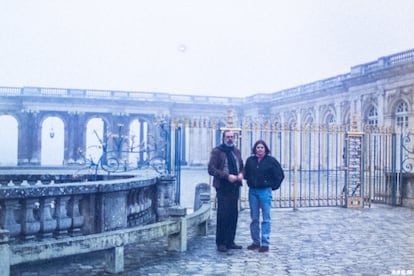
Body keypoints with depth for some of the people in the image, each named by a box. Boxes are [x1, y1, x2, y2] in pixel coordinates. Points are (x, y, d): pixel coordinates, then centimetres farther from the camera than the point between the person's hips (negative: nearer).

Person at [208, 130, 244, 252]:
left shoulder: (236, 151, 16)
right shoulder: (217, 151, -4)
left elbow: (241, 166, 24)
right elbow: (211, 169, -11)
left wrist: (241, 174, 1)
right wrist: (227, 176, -18)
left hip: (235, 187, 6)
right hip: (223, 188, -6)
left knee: (233, 215, 7)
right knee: (223, 215, -4)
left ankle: (230, 241, 17)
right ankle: (221, 243, 6)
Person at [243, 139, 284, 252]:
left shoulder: (271, 160, -4)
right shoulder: (250, 160, 5)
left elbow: (280, 175, 1)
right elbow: (246, 174, 19)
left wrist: (273, 186, 1)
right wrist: (250, 183, 10)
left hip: (265, 191, -4)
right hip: (252, 192, 4)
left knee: (266, 219, -3)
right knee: (254, 219, 9)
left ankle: (265, 243, 1)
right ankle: (256, 242, 18)